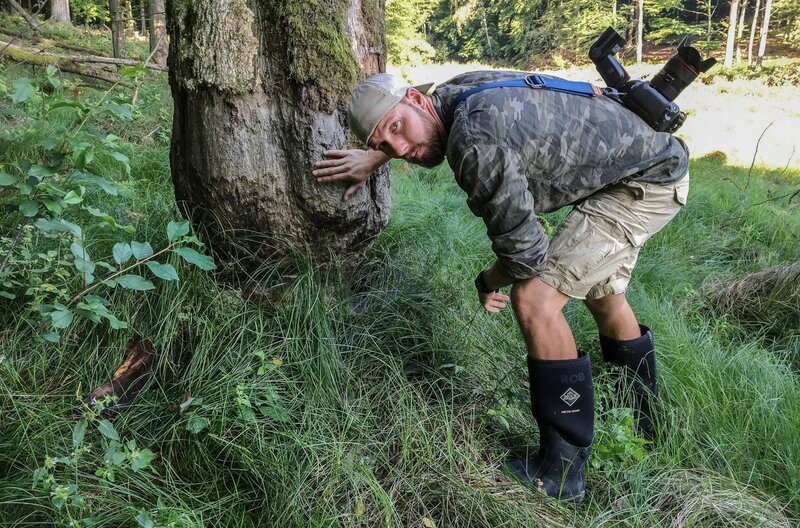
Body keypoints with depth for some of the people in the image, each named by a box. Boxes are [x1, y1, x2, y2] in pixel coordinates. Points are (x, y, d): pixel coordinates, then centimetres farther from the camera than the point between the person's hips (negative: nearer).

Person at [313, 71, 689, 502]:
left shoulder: (475, 141, -32)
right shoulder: (456, 92, -5)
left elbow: (524, 249, -26)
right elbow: (422, 126, 22)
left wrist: (487, 283, -6)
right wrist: (373, 159, 26)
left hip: (649, 181, -10)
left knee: (534, 299, -20)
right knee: (603, 296, 25)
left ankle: (560, 474, -7)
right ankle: (641, 422, 46)